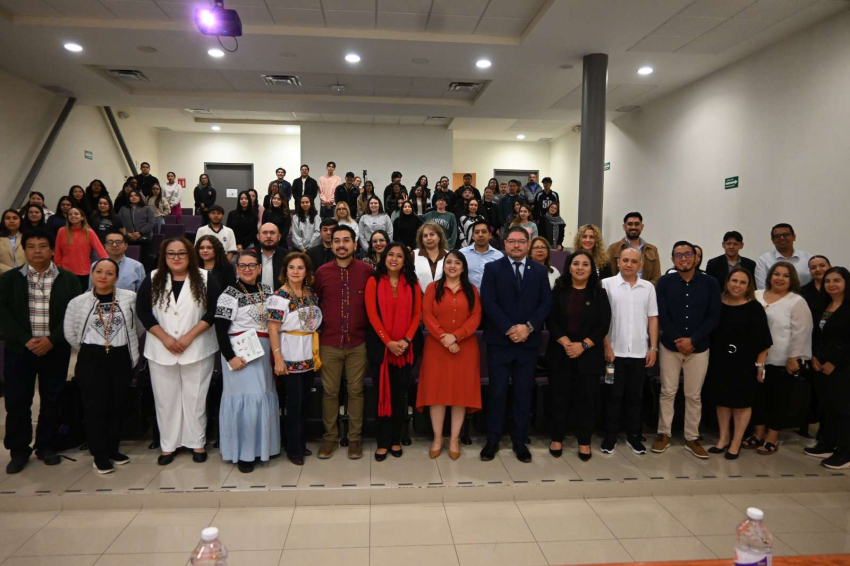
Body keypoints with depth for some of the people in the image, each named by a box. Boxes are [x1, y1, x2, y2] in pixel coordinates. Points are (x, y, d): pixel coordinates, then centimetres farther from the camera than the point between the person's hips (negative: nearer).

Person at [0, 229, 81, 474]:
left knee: (52, 400, 7)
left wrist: (51, 339, -15)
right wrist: (25, 340, -14)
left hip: (56, 350, 0)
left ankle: (46, 446, 23)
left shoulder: (68, 280, 2)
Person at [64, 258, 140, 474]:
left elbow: (135, 328, 5)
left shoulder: (130, 298, -4)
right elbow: (70, 334, 7)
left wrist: (133, 356, 6)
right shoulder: (78, 302, -4)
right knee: (95, 407, 3)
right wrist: (88, 352, 10)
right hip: (91, 361, -1)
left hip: (121, 359, 1)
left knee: (117, 406, 12)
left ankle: (113, 449, 28)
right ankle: (99, 454, 16)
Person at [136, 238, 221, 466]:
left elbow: (214, 311, -8)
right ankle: (168, 445, 22)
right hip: (160, 349, 2)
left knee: (195, 397, 5)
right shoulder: (153, 279, 3)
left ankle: (197, 443, 18)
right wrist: (165, 337, -12)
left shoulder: (204, 279, -3)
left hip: (197, 349, -2)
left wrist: (189, 336, -15)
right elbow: (143, 310, -1)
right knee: (165, 398, 9)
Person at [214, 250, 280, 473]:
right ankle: (243, 453, 6)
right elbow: (220, 331, -11)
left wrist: (274, 352, 10)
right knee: (245, 398, -6)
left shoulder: (267, 291, 10)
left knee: (264, 397, 10)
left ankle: (262, 445, 24)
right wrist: (230, 357, -19)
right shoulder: (229, 294, -7)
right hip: (240, 352, -6)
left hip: (264, 352, 6)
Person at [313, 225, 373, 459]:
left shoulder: (367, 271, -3)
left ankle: (354, 438, 21)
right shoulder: (322, 272, 1)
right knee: (329, 391, 9)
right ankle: (330, 436, 25)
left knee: (356, 391, 8)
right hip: (329, 343, 1)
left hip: (358, 343, -1)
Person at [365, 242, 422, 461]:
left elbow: (417, 315, 2)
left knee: (400, 394, 7)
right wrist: (388, 342, -14)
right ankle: (383, 442, 12)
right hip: (380, 346, -2)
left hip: (405, 347, 2)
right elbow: (372, 314, -7)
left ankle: (396, 440, 19)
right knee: (383, 394, 3)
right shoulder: (374, 281, -1)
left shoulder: (412, 284, 5)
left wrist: (405, 340, -11)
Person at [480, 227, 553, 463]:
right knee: (497, 391, 2)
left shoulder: (540, 271, 9)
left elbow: (546, 303, 2)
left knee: (523, 393, 8)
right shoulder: (492, 268, 2)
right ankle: (493, 440, 15)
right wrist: (509, 328, -15)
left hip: (528, 341, 2)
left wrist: (528, 326, -12)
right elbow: (488, 302, -8)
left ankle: (520, 440, 20)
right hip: (499, 341, -2)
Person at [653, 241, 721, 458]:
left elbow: (714, 317, -5)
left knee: (694, 395, 8)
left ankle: (691, 438, 20)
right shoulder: (665, 282, -2)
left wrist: (692, 340, -14)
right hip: (670, 346, 0)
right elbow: (661, 315, -7)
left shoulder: (710, 283, 0)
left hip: (699, 348, 1)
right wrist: (678, 340, -16)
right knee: (668, 392, 7)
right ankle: (664, 434, 19)